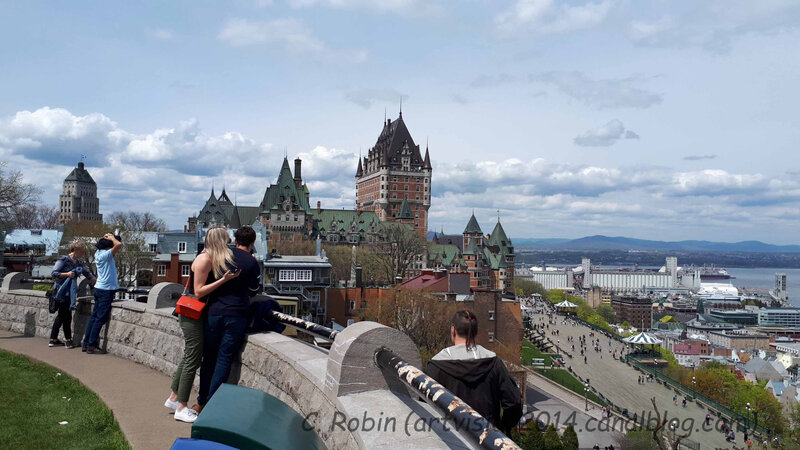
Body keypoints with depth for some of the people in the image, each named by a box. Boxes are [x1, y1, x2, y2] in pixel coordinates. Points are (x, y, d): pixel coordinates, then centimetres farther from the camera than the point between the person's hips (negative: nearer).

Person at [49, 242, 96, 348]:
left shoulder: (79, 262, 11)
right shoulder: (64, 260, -11)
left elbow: (88, 274, 13)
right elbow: (53, 274, -14)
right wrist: (66, 274, -25)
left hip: (69, 292, 8)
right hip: (61, 290, -8)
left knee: (61, 315, 13)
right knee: (67, 316, -4)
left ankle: (53, 339, 22)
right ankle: (68, 340, 6)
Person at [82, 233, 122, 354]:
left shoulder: (98, 253, 10)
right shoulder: (106, 255, -15)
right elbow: (119, 244, -29)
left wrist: (107, 238, 12)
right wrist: (112, 238, -11)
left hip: (99, 288, 9)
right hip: (106, 290, -9)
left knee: (94, 316, 13)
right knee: (101, 319, -4)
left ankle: (86, 344, 18)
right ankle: (91, 346, -1)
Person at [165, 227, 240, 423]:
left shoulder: (213, 259, 10)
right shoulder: (204, 259, -18)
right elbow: (199, 292, -19)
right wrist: (223, 280, -26)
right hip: (192, 315, -10)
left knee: (189, 357, 17)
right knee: (193, 360, -3)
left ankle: (174, 398, 29)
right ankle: (181, 409, 6)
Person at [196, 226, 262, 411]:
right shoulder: (252, 263, -4)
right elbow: (253, 291, 9)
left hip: (214, 311, 3)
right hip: (236, 315, -2)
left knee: (209, 358, 13)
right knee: (224, 360, 4)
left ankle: (201, 402, 22)